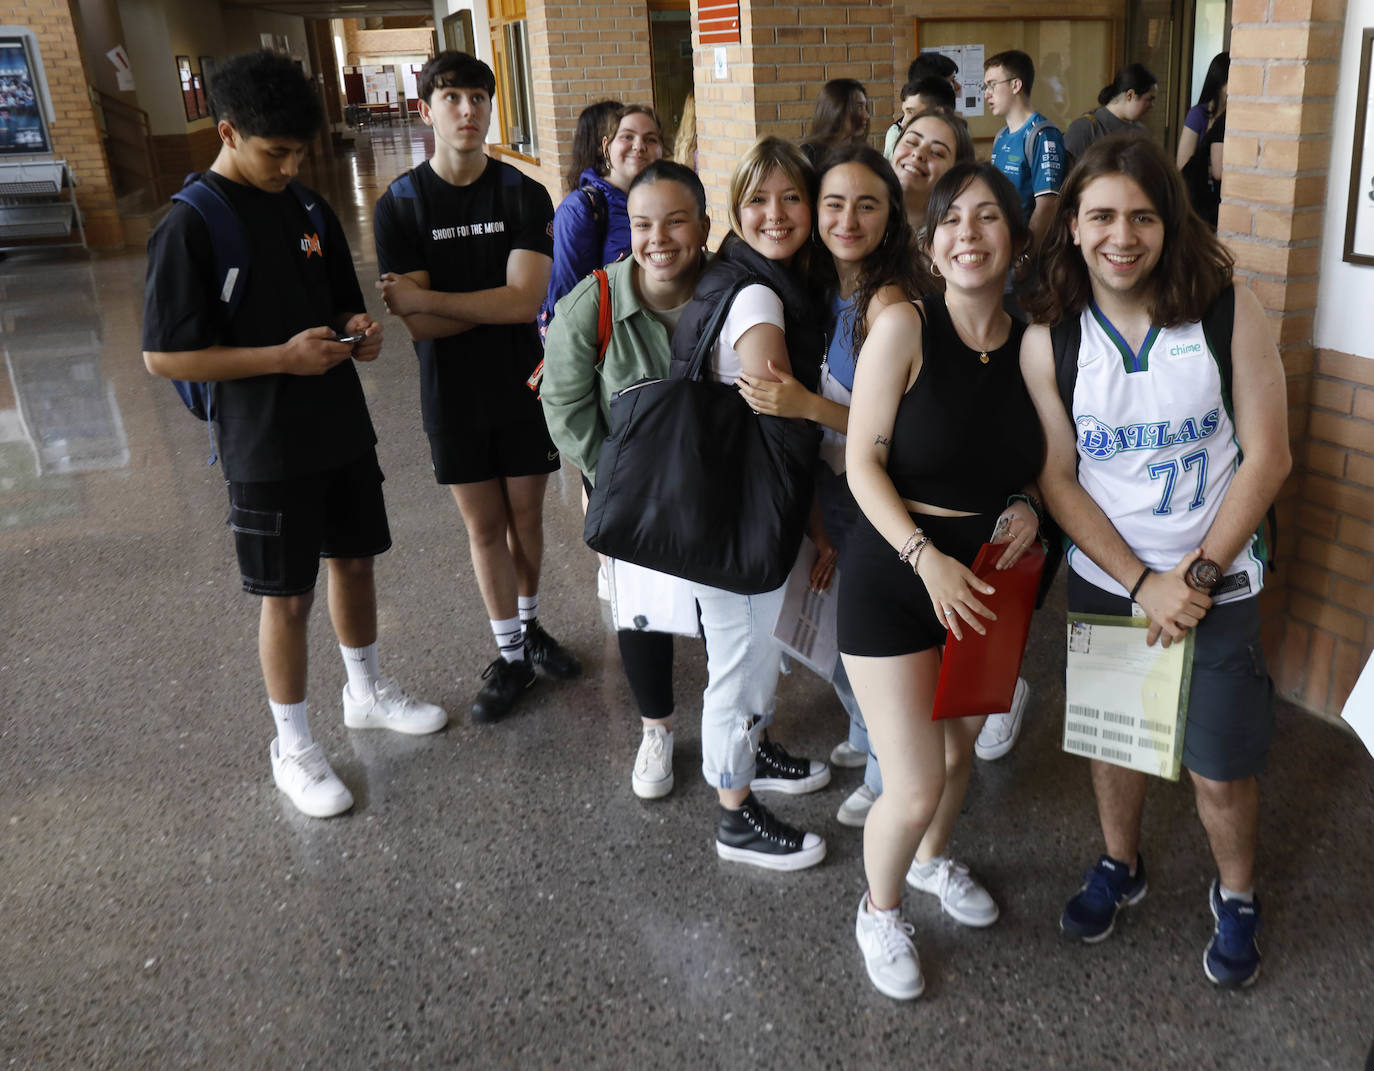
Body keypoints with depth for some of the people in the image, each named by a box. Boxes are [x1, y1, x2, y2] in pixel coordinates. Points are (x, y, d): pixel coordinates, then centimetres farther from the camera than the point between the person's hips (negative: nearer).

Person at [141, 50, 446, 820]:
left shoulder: (308, 207, 4)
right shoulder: (191, 227, -15)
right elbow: (165, 356, -16)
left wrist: (357, 328, -8)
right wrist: (284, 356, -23)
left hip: (342, 429, 6)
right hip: (267, 447, -6)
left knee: (356, 559, 18)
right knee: (288, 596, 4)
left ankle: (367, 691, 41)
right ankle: (293, 747, 23)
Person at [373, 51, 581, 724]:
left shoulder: (524, 196, -6)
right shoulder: (399, 207, -6)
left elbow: (526, 299, -19)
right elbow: (418, 324, -14)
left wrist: (424, 297, -19)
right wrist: (495, 300, -15)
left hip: (524, 387, 1)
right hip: (453, 397, 0)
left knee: (526, 517, 12)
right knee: (484, 525, 7)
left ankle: (529, 626, 35)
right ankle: (510, 655, 21)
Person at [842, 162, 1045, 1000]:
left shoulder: (1030, 343, -1)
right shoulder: (905, 327, -15)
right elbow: (863, 463, -17)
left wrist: (1026, 507, -9)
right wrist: (925, 556, -26)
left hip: (986, 578, 5)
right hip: (896, 575, -5)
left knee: (960, 748, 23)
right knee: (914, 788, -4)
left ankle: (933, 859, 54)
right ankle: (880, 911, 27)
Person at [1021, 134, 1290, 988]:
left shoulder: (1230, 311, -12)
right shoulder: (1048, 341, -9)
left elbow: (1267, 456, -9)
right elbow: (1058, 479, -7)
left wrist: (1197, 576, -13)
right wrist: (1144, 584, -13)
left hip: (1217, 583, -1)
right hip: (1104, 582, 2)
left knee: (1221, 770, 8)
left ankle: (1236, 899, 37)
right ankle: (1120, 866, 45)